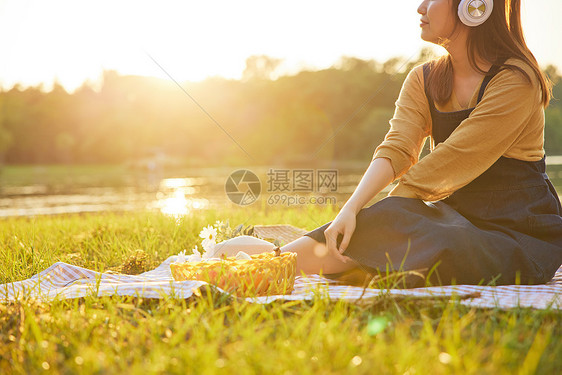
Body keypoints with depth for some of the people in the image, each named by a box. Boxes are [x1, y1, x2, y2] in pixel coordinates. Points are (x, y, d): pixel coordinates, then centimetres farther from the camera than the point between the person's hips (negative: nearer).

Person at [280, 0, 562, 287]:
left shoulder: (516, 81, -14)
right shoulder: (422, 81, 6)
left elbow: (453, 160, -19)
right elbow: (396, 150, -8)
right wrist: (350, 209, -24)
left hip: (524, 229, -5)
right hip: (454, 214, 6)